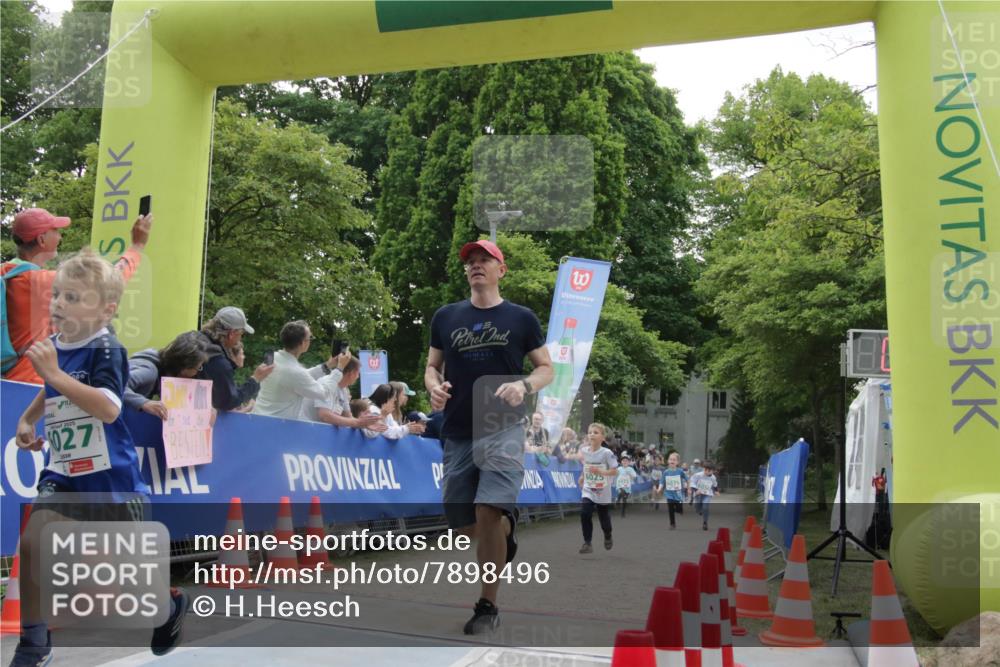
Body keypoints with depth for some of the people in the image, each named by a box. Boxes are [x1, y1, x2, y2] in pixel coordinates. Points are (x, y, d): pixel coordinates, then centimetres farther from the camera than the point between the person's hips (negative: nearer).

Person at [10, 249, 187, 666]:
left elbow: (108, 409, -33)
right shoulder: (54, 346, 4)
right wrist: (27, 419, 12)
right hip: (64, 472, 6)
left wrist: (55, 374, -33)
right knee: (33, 543, -9)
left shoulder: (105, 349, -17)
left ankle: (171, 604, 39)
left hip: (110, 475, -6)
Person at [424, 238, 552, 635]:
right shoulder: (446, 317, 10)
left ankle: (488, 605, -5)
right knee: (465, 525, 7)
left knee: (488, 513, -20)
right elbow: (432, 366, 16)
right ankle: (506, 530, 42)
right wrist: (434, 387, -7)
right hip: (457, 434, 4)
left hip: (503, 428, -3)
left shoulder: (521, 318, 4)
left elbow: (546, 368, 7)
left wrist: (524, 386, -14)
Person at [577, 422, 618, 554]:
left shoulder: (607, 453, -18)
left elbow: (614, 471, -18)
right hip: (588, 490, 2)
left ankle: (608, 537, 45)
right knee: (584, 513, -18)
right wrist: (582, 476, 9)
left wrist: (600, 471, -30)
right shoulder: (584, 450, -5)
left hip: (603, 492, -2)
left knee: (604, 518, 13)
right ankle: (587, 543, -8)